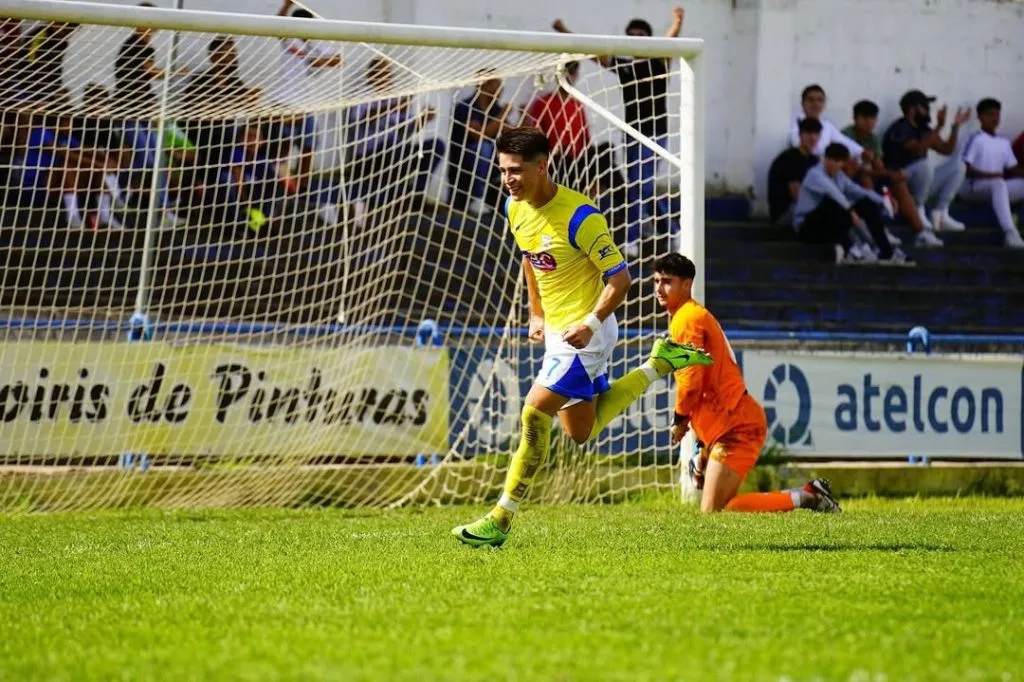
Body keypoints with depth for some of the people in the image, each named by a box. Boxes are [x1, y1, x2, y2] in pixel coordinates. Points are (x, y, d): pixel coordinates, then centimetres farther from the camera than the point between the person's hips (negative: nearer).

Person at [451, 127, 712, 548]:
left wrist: (590, 324, -30)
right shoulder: (515, 208, 1)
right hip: (556, 331, 9)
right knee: (581, 432, 17)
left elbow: (619, 279, -20)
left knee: (535, 413, -17)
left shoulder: (579, 216, -23)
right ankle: (659, 364, 28)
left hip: (585, 334, -9)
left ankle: (501, 520, -11)